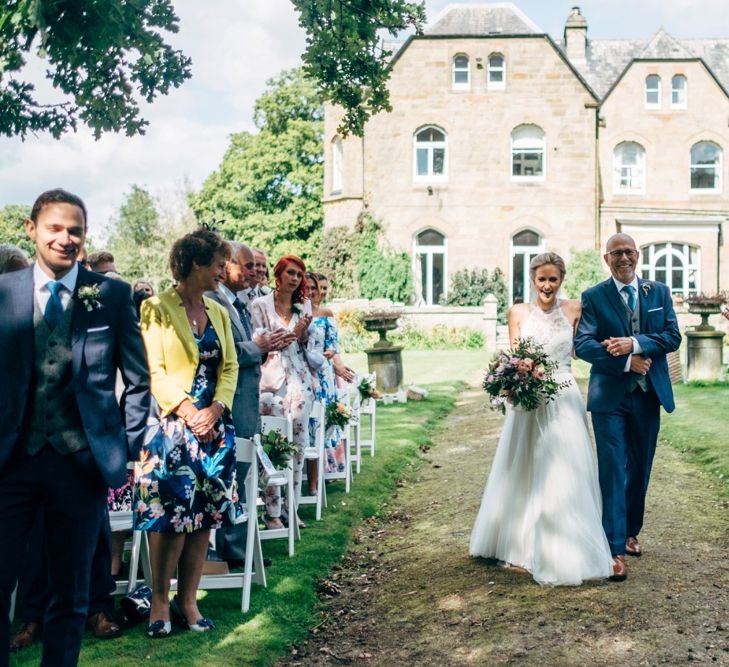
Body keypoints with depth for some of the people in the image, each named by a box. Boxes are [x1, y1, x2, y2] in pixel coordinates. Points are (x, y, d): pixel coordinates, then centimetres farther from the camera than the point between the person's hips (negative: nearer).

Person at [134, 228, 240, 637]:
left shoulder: (218, 312, 14)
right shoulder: (157, 309, -5)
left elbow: (230, 366, 10)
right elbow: (154, 371, -11)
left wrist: (216, 409, -7)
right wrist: (189, 413, -18)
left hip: (214, 427, 6)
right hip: (173, 426, -6)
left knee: (204, 514, 5)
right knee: (172, 513, -7)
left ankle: (188, 601, 15)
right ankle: (160, 600, 9)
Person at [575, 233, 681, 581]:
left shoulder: (660, 292, 7)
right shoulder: (593, 297, -2)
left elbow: (673, 337, -3)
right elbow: (582, 344, -12)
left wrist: (634, 343, -18)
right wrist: (626, 361, -20)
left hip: (648, 395, 4)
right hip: (610, 397, -3)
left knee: (640, 470, 14)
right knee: (613, 471, -6)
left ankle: (630, 532, 32)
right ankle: (616, 549, -5)